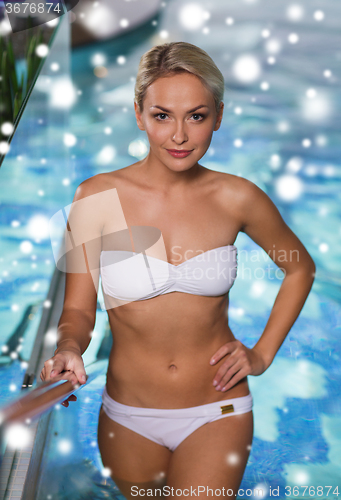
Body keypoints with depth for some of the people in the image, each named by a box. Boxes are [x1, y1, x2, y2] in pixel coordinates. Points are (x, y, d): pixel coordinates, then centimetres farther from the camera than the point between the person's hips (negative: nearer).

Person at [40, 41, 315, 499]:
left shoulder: (237, 198, -9)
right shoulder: (98, 198, -12)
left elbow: (301, 269, 8)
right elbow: (79, 309, -7)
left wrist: (263, 353, 2)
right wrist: (68, 350, -28)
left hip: (217, 415, 0)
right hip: (128, 420, 1)